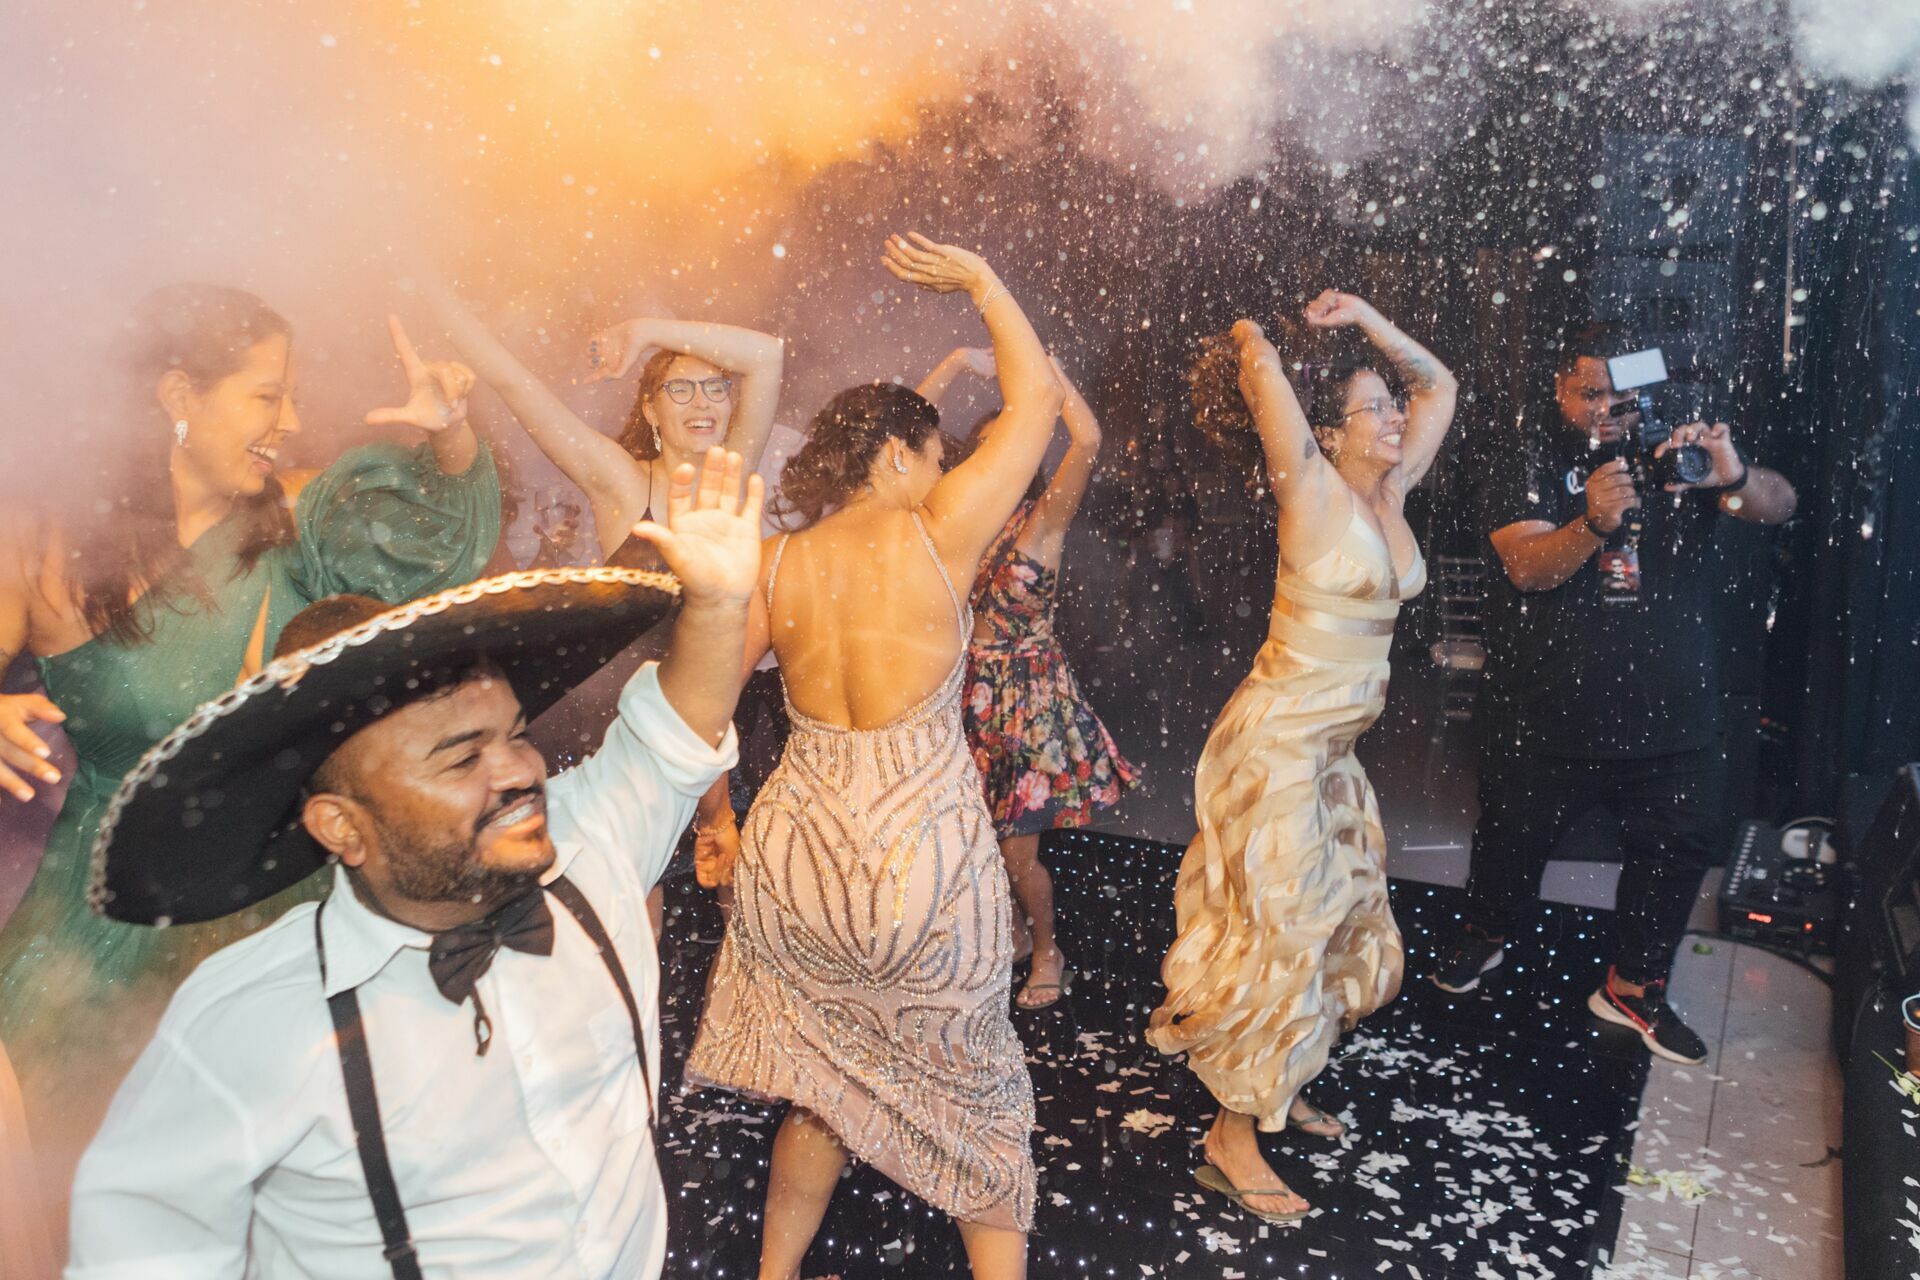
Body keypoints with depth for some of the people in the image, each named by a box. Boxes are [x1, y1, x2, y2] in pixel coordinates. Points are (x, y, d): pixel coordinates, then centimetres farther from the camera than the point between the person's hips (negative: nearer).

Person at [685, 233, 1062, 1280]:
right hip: (927, 864, -4)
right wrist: (980, 281, 10)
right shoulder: (935, 536, -11)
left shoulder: (775, 565, -1)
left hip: (796, 857, 4)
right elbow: (1036, 400, 0)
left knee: (827, 1083, 25)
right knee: (974, 1092, 20)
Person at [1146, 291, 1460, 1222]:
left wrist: (1363, 317, 9)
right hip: (1279, 739, -9)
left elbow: (1439, 384, 18)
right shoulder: (1313, 494, -14)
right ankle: (1232, 1141, 10)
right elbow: (1260, 371, -25)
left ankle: (1275, 1085, 36)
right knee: (1281, 931, -3)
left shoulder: (1390, 490, 7)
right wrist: (1255, 345, -2)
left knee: (1347, 925, 18)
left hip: (1334, 749, 9)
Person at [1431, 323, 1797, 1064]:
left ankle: (1633, 986, 29)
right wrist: (1594, 524, -38)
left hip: (1670, 708, 3)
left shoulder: (1678, 457, 3)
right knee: (1517, 831, 12)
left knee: (1679, 840, 10)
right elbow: (1528, 567, -18)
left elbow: (1779, 507, -8)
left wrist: (1736, 478, -32)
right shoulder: (1525, 467, -4)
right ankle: (1484, 933, 41)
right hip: (1549, 712, -2)